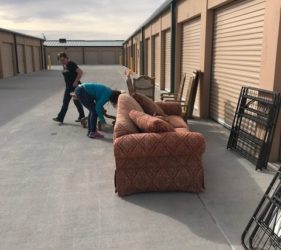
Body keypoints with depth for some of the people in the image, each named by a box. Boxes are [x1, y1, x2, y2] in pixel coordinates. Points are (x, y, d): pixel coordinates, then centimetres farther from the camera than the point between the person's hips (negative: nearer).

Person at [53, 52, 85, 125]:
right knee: (65, 103, 8)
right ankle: (60, 118, 12)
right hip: (68, 87, 8)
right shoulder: (64, 66, 10)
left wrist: (76, 82, -21)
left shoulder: (72, 64, -15)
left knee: (77, 102, 2)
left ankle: (82, 117, 18)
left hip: (75, 87, -8)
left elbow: (80, 72, -24)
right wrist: (68, 83, 12)